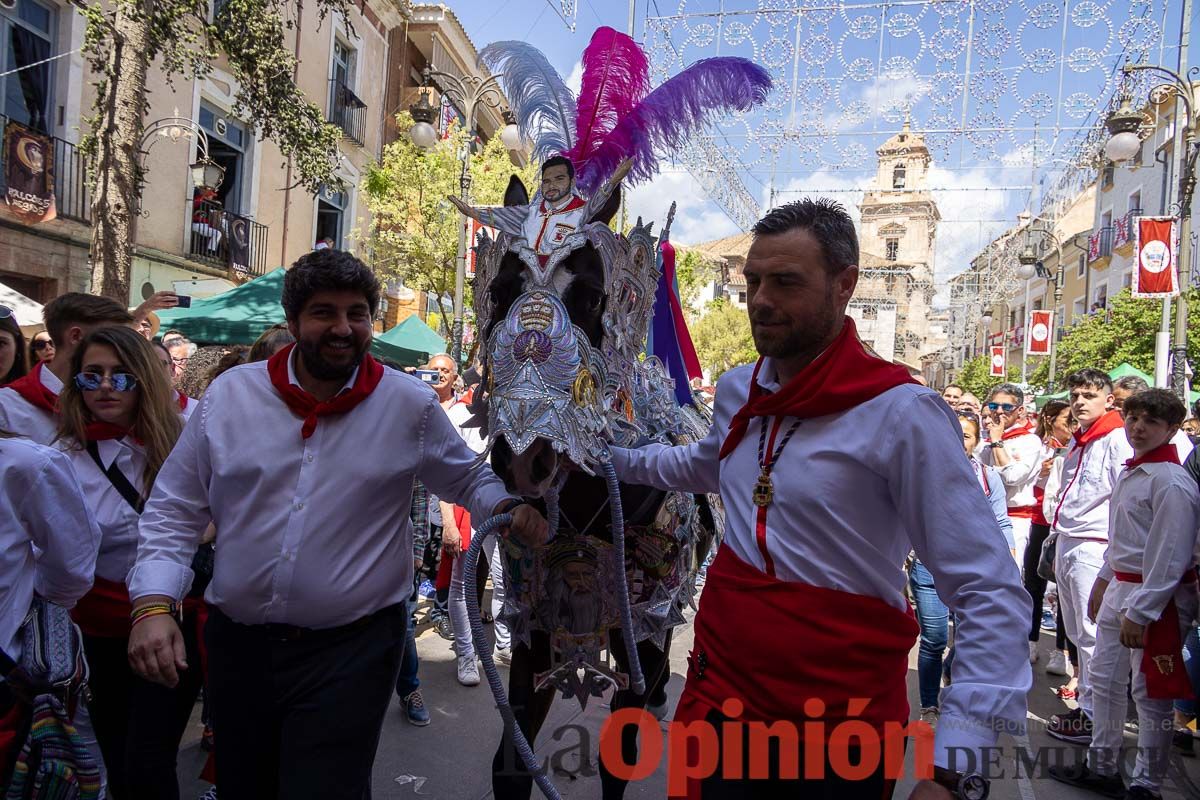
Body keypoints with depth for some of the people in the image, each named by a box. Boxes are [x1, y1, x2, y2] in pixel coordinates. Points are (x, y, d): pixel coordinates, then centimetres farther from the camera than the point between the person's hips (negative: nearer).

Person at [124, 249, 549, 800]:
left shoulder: (411, 405, -5)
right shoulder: (229, 393, -1)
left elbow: (467, 477, 10)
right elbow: (174, 511, 3)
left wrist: (509, 507, -11)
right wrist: (153, 605, -9)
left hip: (351, 651, -3)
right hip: (236, 645, 4)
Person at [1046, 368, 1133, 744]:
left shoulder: (1118, 440, -9)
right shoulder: (1077, 442, 17)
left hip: (1094, 548, -9)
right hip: (1066, 545, 9)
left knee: (1093, 634, -4)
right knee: (1077, 633, 13)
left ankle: (1093, 717, 4)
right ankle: (1085, 703, 23)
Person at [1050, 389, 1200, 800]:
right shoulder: (1129, 472, 11)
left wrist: (1140, 612, -20)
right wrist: (1104, 580, 21)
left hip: (1156, 597, -9)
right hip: (1119, 587, 9)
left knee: (1150, 693, 3)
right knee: (1104, 678, 17)